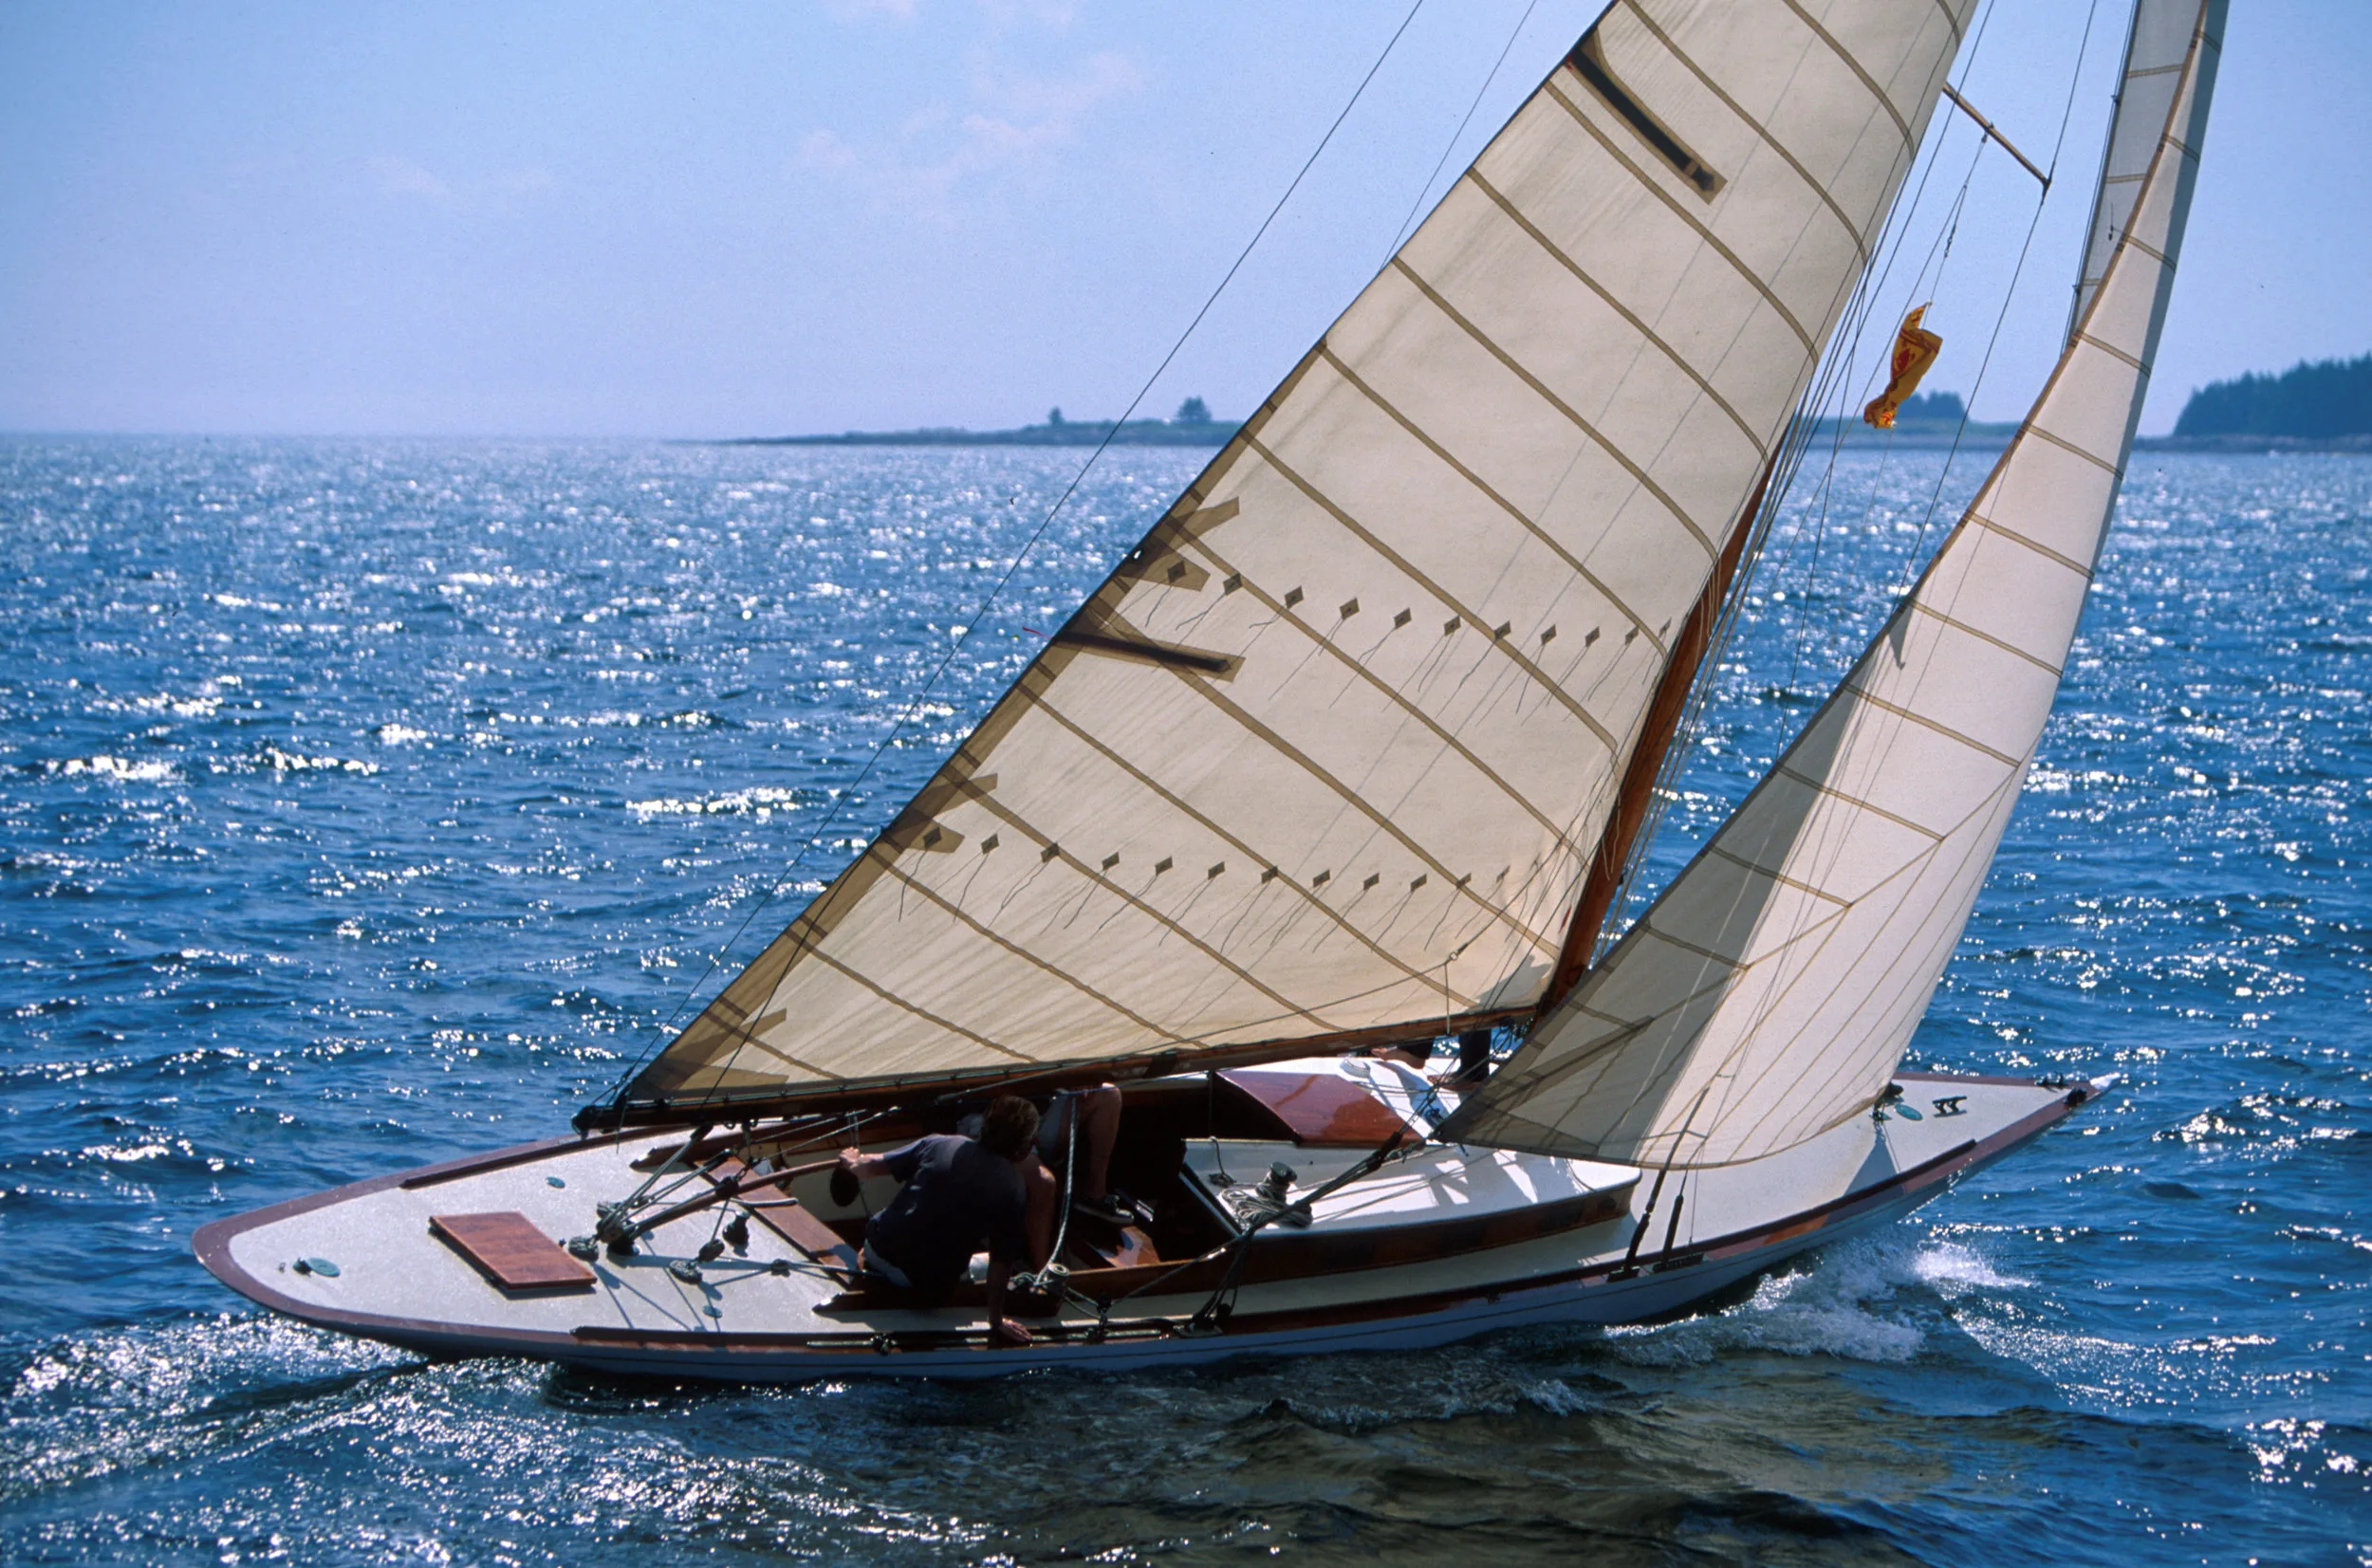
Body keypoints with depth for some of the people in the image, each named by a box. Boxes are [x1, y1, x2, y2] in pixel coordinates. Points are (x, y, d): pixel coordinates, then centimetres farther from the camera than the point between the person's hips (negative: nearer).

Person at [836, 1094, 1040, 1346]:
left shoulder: (938, 1145, -2)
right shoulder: (1015, 1190, -11)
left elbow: (869, 1166, 8)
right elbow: (1001, 1262, -10)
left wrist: (852, 1162, 32)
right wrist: (996, 1322, 1)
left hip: (879, 1250, 4)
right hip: (929, 1287, -4)